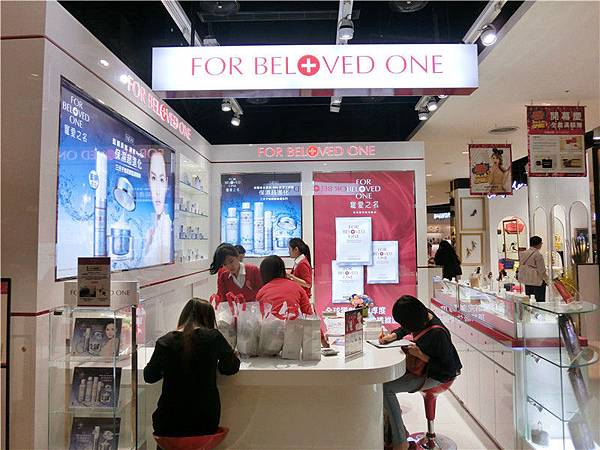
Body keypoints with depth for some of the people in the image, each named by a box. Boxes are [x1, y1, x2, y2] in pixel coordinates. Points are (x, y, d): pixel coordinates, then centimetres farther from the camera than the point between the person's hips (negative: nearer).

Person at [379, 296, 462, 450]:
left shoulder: (438, 333, -32)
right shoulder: (424, 315, -8)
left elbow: (449, 368, -24)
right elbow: (405, 329, 14)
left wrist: (421, 356, -25)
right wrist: (393, 335, -4)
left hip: (433, 375, -9)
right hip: (422, 366, 9)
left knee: (385, 387, -20)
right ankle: (400, 430, 12)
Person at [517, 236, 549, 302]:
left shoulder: (522, 253, 5)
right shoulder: (538, 255, -16)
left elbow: (521, 267, 11)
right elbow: (541, 270, -13)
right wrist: (546, 279, -1)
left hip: (526, 280, 7)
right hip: (537, 281, -7)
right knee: (540, 301, 1)